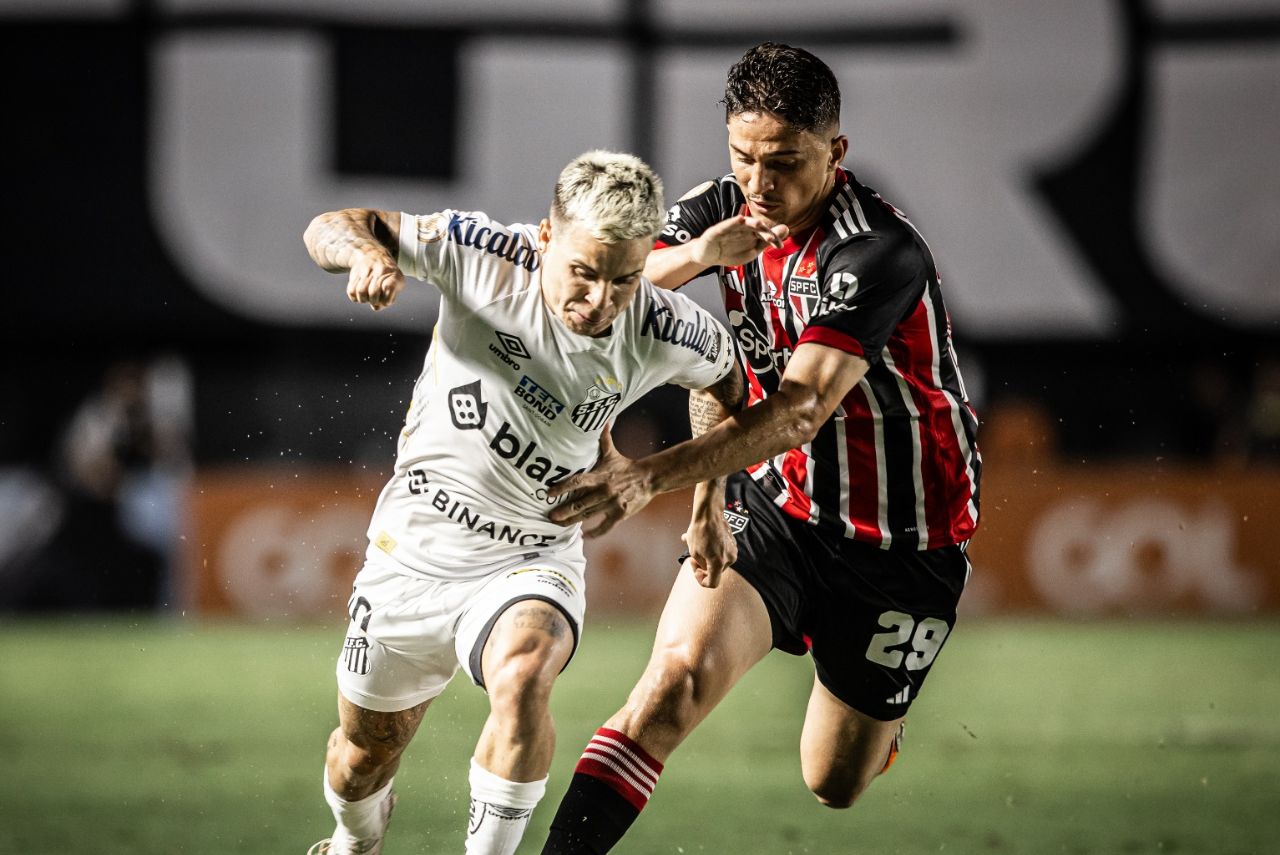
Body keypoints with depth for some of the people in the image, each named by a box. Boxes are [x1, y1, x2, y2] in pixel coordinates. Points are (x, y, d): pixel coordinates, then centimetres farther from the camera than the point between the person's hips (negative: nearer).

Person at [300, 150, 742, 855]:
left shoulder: (663, 333, -16)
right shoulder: (485, 255, -19)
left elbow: (725, 374, 8)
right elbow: (330, 228, -11)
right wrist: (366, 252, -34)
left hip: (530, 561, -1)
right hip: (412, 551, 1)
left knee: (523, 677, -36)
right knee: (362, 757, 16)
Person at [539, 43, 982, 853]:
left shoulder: (880, 253, -28)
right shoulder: (724, 211, -7)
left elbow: (801, 410, -39)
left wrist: (651, 475, -50)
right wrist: (698, 254, -28)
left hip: (900, 539, -3)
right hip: (770, 505, 3)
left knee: (835, 784, 11)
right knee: (679, 678, -25)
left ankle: (877, 706, 46)